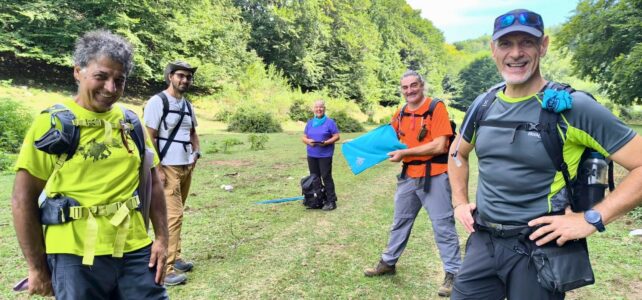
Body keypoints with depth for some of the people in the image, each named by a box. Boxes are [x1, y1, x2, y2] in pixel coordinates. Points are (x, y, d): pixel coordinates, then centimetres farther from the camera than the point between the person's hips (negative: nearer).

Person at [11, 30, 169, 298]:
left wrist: (161, 238, 4)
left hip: (135, 250, 4)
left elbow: (152, 183, 10)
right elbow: (23, 200, -4)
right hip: (76, 257, -3)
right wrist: (37, 267, -3)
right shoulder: (53, 123, -6)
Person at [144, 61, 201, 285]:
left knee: (176, 214, 11)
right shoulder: (157, 102, -8)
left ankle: (174, 258, 19)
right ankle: (166, 269, -5)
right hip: (167, 168, -7)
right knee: (173, 215, -10)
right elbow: (148, 138, -12)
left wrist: (196, 152, 10)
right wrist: (156, 169, -16)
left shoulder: (188, 105, 14)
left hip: (186, 167, 7)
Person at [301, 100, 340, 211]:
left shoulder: (330, 122, -3)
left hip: (325, 155, -5)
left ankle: (331, 201, -1)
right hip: (312, 155, 5)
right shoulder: (310, 122, 11)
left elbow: (336, 137, -5)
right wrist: (308, 141, -11)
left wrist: (326, 142, -21)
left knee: (326, 177, -6)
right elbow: (304, 137, 12)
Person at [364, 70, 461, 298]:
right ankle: (388, 262, 33)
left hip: (434, 176, -6)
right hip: (408, 176, 7)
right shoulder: (400, 114, 8)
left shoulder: (436, 107, -12)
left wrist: (404, 153, -17)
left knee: (443, 226, 2)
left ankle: (453, 273, 15)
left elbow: (439, 145, -20)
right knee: (400, 222, 18)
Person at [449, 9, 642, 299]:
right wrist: (459, 202, 11)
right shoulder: (483, 104, 4)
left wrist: (592, 219, -18)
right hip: (482, 242, 4)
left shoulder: (573, 106, -12)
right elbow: (457, 153, 21)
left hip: (539, 250, -4)